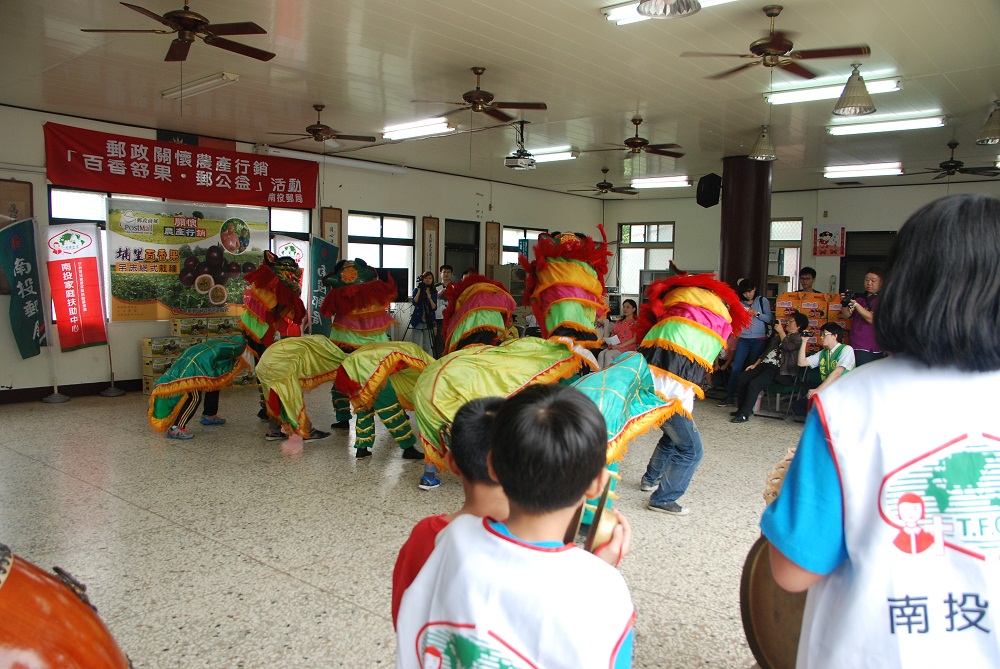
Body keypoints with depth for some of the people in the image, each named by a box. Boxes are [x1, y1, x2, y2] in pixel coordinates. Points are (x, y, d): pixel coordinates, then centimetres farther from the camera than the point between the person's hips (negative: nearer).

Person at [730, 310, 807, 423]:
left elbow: (788, 346, -19)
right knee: (740, 379, -8)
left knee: (754, 384, -28)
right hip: (765, 364, 8)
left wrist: (781, 331, -3)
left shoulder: (798, 338, 2)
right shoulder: (777, 335, 26)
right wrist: (755, 365, 18)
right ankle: (742, 409, 1)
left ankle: (744, 414, -24)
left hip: (778, 370, -8)